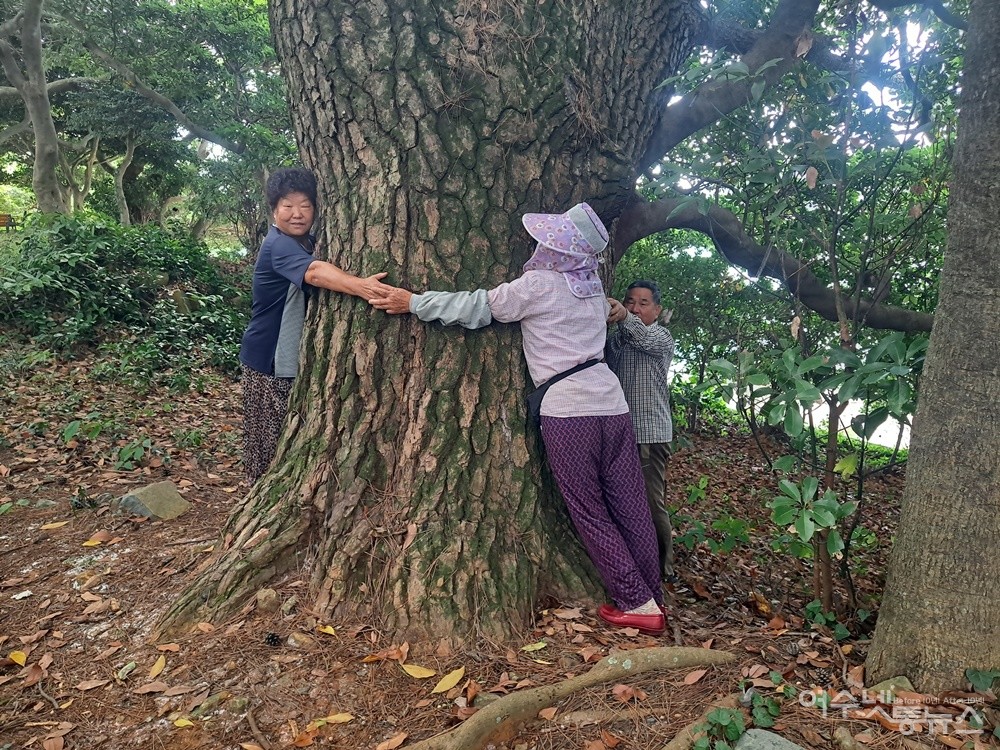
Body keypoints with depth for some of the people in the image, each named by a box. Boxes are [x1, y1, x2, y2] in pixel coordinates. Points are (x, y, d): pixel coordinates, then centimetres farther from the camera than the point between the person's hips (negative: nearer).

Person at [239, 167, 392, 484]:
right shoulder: (278, 244, -21)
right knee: (267, 435, 3)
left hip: (299, 357, 8)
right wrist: (361, 286, -57)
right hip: (268, 360, -8)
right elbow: (315, 273, -40)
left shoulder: (311, 242, 9)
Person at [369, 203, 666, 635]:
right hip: (612, 403, 7)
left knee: (590, 514, 4)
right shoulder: (593, 289, 15)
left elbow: (477, 308, 0)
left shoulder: (538, 284, -4)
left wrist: (413, 302, 8)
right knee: (631, 507, 9)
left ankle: (637, 605, 8)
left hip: (568, 410, -6)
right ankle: (651, 596, 18)